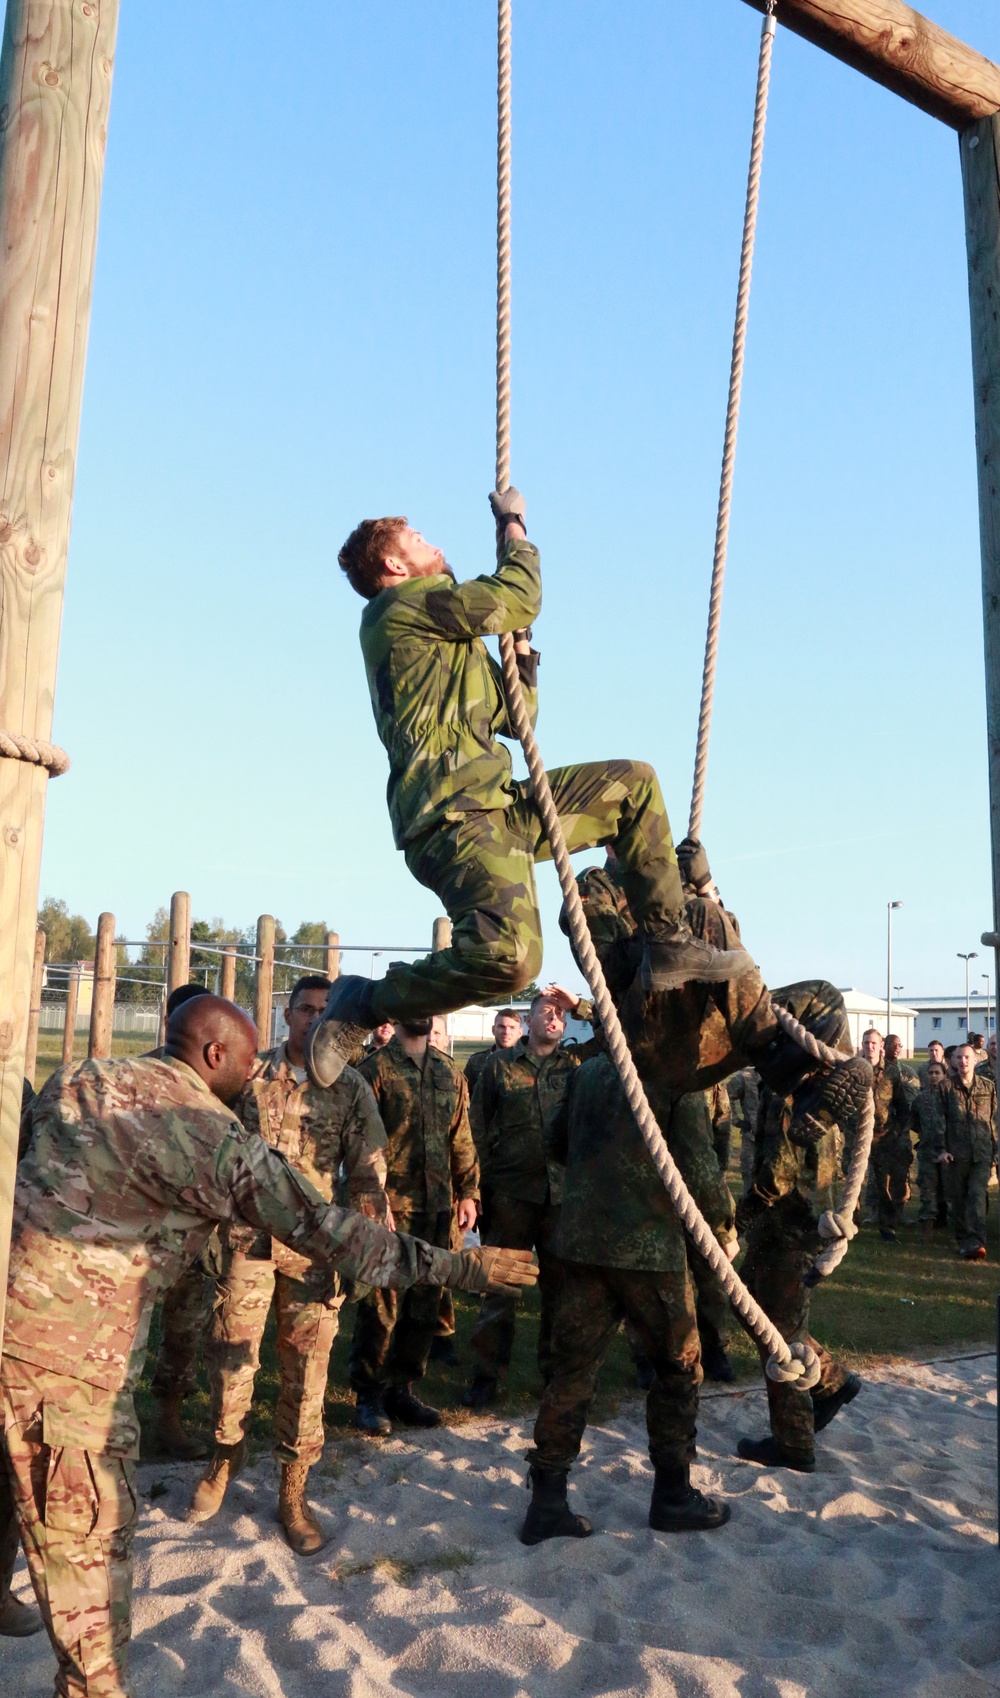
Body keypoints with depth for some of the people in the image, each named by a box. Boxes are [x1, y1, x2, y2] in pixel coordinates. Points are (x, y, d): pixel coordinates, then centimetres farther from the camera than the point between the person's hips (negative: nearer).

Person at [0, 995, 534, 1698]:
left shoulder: (77, 1079, 9)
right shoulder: (221, 1141, -10)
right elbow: (331, 1233, -9)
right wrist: (461, 1266, -2)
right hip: (70, 1350, -7)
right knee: (92, 1531, 7)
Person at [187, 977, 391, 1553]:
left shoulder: (351, 1088, 0)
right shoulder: (250, 1074, 1)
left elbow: (368, 1176, 0)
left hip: (314, 1248, 0)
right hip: (245, 1239, 1)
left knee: (306, 1370, 5)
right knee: (232, 1356, 9)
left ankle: (294, 1491, 21)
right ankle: (226, 1458, 35)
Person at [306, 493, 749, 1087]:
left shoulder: (448, 636, 30)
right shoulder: (402, 603, 0)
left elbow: (516, 717, 29)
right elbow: (518, 597, -4)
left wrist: (519, 636, 23)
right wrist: (514, 524, 12)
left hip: (495, 806, 10)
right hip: (452, 816, -10)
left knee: (632, 784, 15)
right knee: (510, 956, -32)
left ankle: (669, 944, 12)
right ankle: (361, 1004, -8)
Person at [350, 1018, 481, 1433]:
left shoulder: (449, 1073, 12)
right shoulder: (376, 1069, -6)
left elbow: (461, 1137, 15)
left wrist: (468, 1192, 9)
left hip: (436, 1207, 6)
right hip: (390, 1207, -5)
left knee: (424, 1305, 12)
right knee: (380, 1307, 1)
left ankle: (401, 1389, 26)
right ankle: (369, 1396, 16)